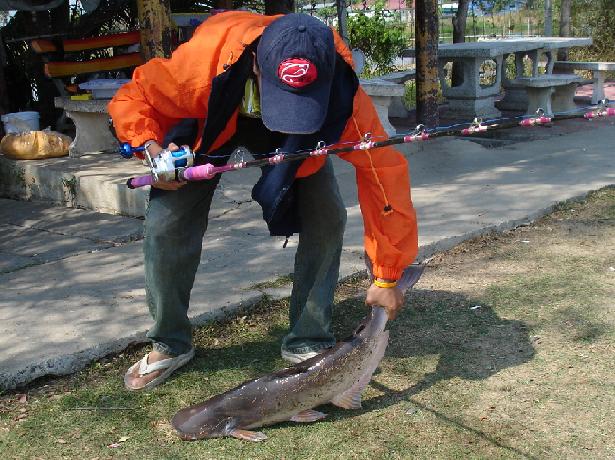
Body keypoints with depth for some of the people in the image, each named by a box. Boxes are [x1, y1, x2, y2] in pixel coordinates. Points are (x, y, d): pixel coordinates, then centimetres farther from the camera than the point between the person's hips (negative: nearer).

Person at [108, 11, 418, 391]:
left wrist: (386, 277, -32)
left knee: (328, 220, -17)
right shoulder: (204, 59, -42)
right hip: (211, 130, 0)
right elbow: (131, 99, -24)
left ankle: (309, 343, 2)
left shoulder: (340, 94, -40)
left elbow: (385, 171, -35)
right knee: (166, 225, -11)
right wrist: (150, 148, -46)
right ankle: (170, 345, 11)